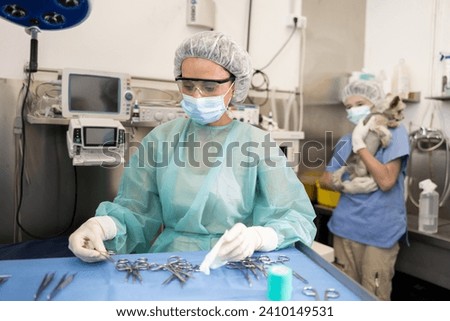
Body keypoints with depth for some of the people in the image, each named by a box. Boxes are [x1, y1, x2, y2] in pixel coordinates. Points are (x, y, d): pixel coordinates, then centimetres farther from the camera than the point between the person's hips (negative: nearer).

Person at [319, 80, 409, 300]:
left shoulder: (394, 132, -5)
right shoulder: (346, 140, 11)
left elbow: (386, 181, -17)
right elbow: (325, 179, 10)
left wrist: (359, 144, -17)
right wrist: (346, 186, -10)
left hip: (380, 231, -5)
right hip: (345, 226, 5)